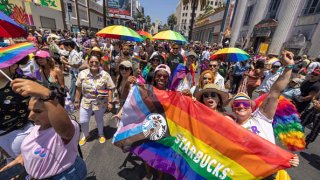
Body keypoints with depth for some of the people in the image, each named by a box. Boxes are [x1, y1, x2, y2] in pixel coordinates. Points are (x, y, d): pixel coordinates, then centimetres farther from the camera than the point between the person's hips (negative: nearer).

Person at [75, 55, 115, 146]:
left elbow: (109, 89, -11)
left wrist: (110, 102, -13)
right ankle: (85, 135, 42)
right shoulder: (82, 74, -6)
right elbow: (78, 89, 1)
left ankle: (101, 134, 45)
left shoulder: (105, 75, -13)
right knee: (83, 121, 10)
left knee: (99, 120, 17)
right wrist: (77, 101, 4)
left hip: (100, 102, -2)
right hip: (86, 102, 2)